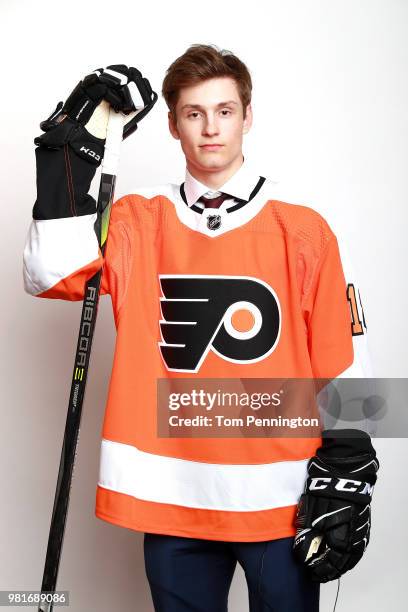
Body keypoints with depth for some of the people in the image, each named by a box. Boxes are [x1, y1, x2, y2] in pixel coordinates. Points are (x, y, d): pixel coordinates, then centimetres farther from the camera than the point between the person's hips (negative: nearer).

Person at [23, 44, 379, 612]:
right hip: (172, 497, 1)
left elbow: (343, 369, 1)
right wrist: (77, 137, -15)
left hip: (281, 498, 0)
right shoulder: (138, 222, 3)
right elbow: (53, 273, -14)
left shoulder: (304, 231, 0)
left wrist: (345, 487, -1)